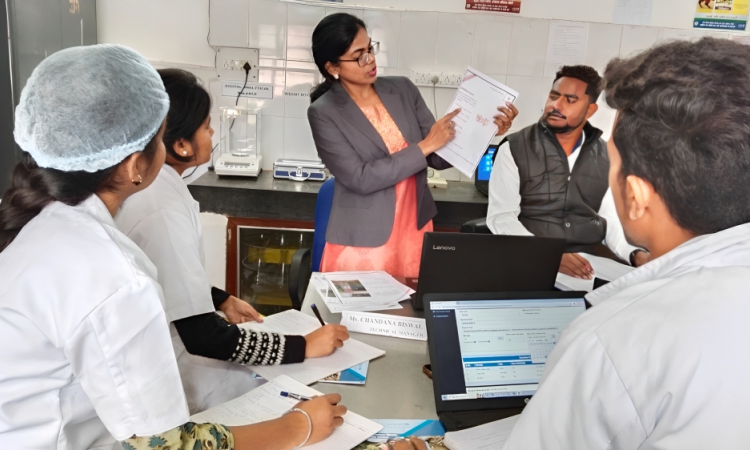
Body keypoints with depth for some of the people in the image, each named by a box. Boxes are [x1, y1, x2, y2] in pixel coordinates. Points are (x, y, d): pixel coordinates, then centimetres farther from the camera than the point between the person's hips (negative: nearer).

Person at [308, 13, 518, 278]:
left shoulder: (404, 89, 3)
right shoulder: (324, 112, -10)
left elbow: (439, 156, 4)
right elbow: (360, 178, -18)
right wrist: (423, 147, -19)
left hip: (415, 234, 4)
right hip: (362, 243, -4)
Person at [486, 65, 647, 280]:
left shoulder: (607, 156, 10)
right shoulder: (514, 149, -2)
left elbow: (612, 218, 9)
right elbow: (501, 217, -10)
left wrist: (636, 253, -11)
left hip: (589, 263, 3)